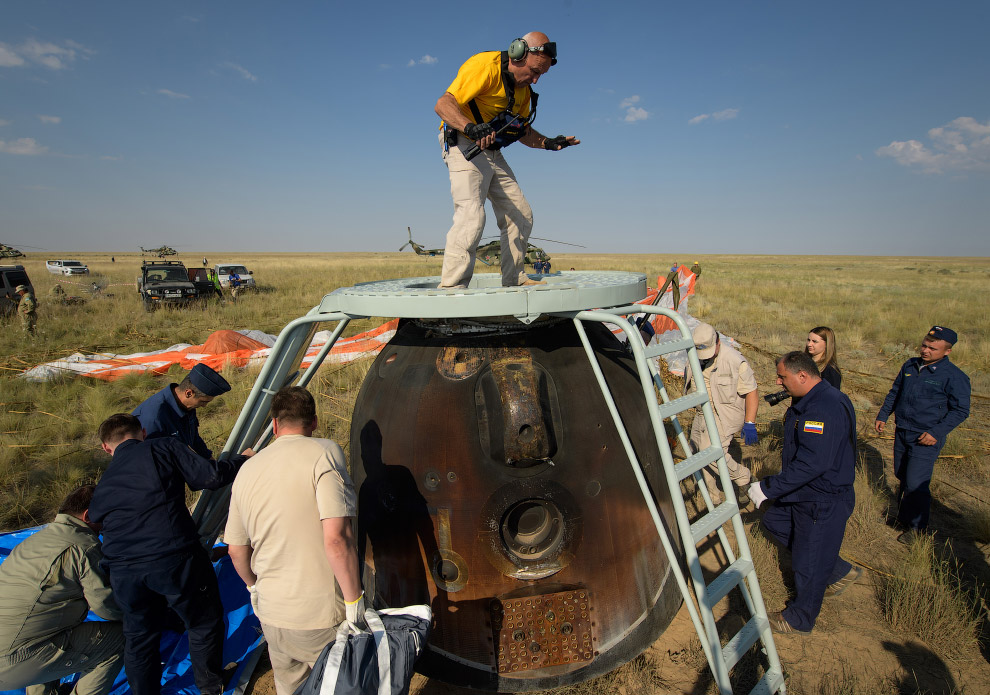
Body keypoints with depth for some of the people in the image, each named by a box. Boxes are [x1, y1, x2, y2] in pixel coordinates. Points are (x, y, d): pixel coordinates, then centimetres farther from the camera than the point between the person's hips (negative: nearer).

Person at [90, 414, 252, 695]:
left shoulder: (103, 484, 18)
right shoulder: (163, 447, 3)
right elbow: (210, 476, -6)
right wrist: (242, 460, 11)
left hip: (123, 570, 5)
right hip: (175, 558, -4)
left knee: (139, 637, 26)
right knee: (204, 624, 19)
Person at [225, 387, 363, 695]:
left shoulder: (247, 470, 3)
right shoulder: (324, 453, -16)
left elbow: (236, 550, 12)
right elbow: (336, 538, -25)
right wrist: (354, 601, -13)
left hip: (272, 613, 6)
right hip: (322, 617, -5)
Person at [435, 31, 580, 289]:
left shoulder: (523, 87, 12)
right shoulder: (485, 66, -15)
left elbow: (522, 130, 21)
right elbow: (443, 104, -25)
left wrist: (548, 143, 4)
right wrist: (470, 127, -43)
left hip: (493, 153, 9)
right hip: (465, 147, -9)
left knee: (521, 214, 7)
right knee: (471, 214, -25)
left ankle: (514, 281, 17)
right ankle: (450, 288, -23)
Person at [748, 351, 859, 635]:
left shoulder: (826, 409, -29)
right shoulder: (808, 401, 5)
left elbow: (812, 463, -33)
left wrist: (768, 488, -28)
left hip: (824, 502, -10)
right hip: (804, 494, 10)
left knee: (808, 563, 5)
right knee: (774, 521, 21)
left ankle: (799, 620, 28)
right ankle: (841, 572, 33)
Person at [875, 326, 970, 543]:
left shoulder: (954, 377, -12)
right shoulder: (910, 366, 5)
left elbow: (960, 410, -9)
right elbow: (894, 393, 17)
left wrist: (937, 432, -17)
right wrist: (883, 415, 10)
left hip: (926, 439, -6)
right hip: (902, 433, 6)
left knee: (916, 484, -5)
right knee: (902, 478, 17)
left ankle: (917, 528, 13)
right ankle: (903, 517, 35)